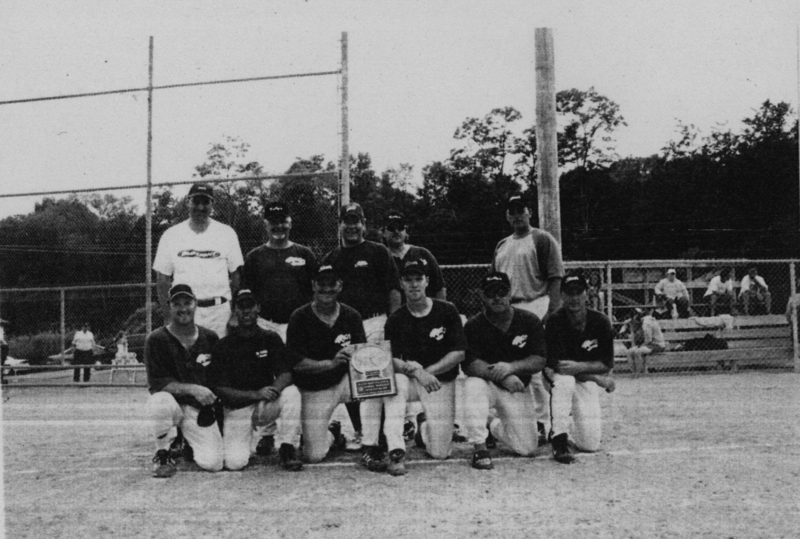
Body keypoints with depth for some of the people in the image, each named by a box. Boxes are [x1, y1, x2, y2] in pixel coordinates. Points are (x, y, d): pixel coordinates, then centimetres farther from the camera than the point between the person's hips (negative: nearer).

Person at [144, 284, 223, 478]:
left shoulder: (210, 338, 5)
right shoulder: (156, 339, -6)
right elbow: (156, 383, -14)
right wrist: (192, 389, -25)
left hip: (201, 409, 3)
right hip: (172, 403, -2)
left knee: (214, 463, -14)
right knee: (160, 402, -40)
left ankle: (188, 443, 24)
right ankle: (163, 455, -9)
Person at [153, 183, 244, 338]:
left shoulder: (227, 233, 7)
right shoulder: (171, 235, 6)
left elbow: (236, 275, 9)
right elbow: (163, 279, 7)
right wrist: (167, 316, -1)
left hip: (219, 310, 0)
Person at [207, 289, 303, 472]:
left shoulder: (271, 339, 0)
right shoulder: (223, 345, -5)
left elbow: (285, 374, -8)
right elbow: (220, 389, -11)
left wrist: (274, 390, -32)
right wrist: (256, 394, -25)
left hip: (265, 406, 1)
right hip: (237, 409, -1)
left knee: (292, 392, -29)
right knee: (235, 463, -20)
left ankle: (288, 450, -16)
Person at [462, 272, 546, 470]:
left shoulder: (530, 321, -6)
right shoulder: (473, 325, -9)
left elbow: (540, 361, -10)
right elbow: (470, 365, -19)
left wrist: (511, 367, -29)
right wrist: (502, 376, -33)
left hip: (518, 389, 2)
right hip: (488, 385, -2)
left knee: (527, 448, -6)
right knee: (474, 385, -37)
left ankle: (497, 427, 29)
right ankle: (480, 447, -23)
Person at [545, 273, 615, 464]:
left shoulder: (601, 322, -9)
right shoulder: (555, 321, -16)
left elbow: (607, 365, -6)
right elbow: (549, 366, -20)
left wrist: (579, 366, -26)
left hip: (587, 383, 2)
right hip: (562, 382, -2)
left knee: (591, 445, -10)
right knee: (564, 379, -40)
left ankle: (571, 424, 26)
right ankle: (559, 439, -28)